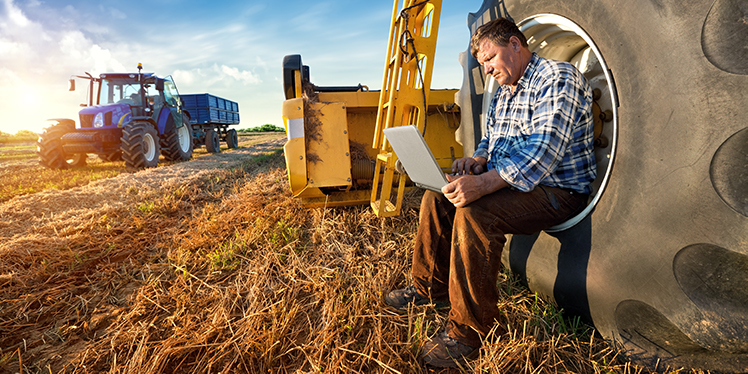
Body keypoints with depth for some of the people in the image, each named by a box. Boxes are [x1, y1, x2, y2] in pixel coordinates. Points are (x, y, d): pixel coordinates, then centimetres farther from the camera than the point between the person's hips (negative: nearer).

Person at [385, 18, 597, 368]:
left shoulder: (557, 77, -14)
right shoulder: (503, 92, 15)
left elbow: (544, 151, -28)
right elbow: (490, 139, 21)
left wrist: (484, 183, -38)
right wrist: (477, 160, -4)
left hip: (558, 191, -9)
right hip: (507, 180, 9)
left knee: (474, 213, -33)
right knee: (437, 196, 0)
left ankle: (468, 332, -18)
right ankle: (430, 287, 13)